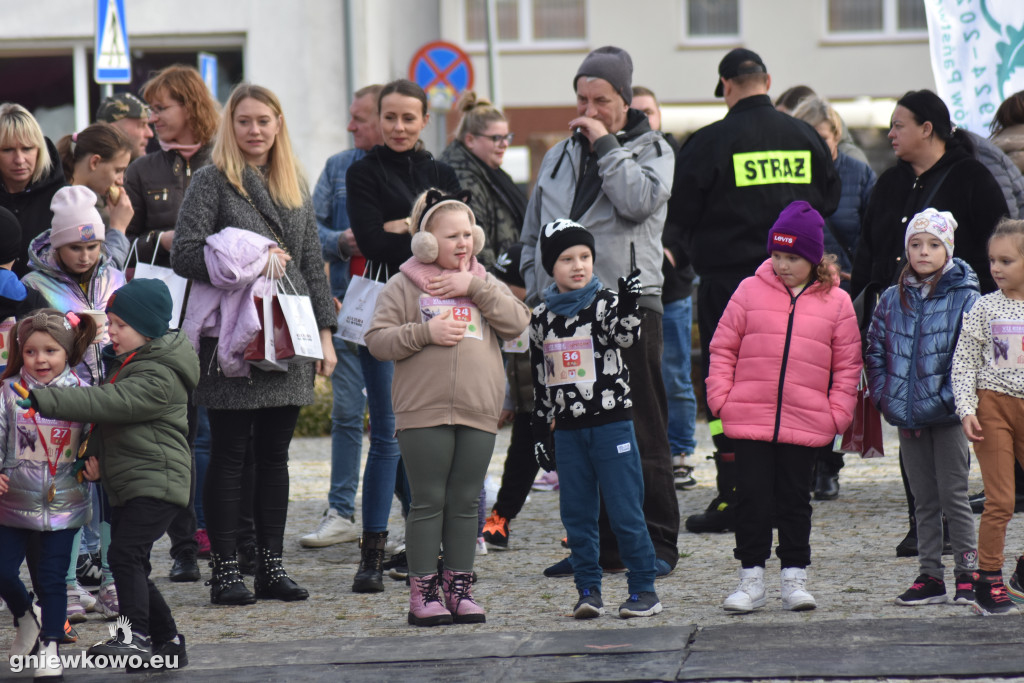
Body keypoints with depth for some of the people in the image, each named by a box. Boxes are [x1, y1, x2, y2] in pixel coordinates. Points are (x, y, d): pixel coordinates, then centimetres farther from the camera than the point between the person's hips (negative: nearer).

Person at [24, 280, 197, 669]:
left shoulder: (160, 376, -16)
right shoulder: (123, 363, 17)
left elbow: (106, 402, -27)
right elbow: (106, 412, 25)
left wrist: (40, 400, -31)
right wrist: (94, 455, 4)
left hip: (156, 481, -10)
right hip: (125, 484, 10)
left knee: (125, 553, -22)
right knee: (131, 565, 11)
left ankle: (137, 636, -24)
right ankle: (168, 643, 19)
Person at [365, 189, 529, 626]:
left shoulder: (484, 285, 15)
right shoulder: (404, 286, 3)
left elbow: (518, 323, 0)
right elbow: (377, 340, -3)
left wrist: (474, 288, -7)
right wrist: (425, 333, -15)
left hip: (478, 412, 3)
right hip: (423, 410, -3)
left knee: (465, 502, 7)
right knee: (428, 502, -1)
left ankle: (460, 589, 13)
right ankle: (423, 593, 3)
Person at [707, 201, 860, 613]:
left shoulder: (836, 302, 3)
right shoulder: (750, 292, 3)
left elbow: (847, 364, 7)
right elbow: (723, 348, 7)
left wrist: (838, 413, -1)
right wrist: (720, 398, -1)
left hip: (805, 424, 0)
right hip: (749, 420, 0)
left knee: (794, 500, 8)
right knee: (752, 498, 1)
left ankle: (795, 578, 16)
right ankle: (751, 577, 8)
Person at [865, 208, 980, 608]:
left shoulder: (965, 297, -6)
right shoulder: (892, 300, 8)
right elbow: (874, 353, 12)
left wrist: (950, 398, -15)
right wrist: (886, 398, 1)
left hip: (947, 415, -4)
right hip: (908, 417, 4)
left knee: (953, 497, -2)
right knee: (924, 500, 11)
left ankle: (967, 575, 7)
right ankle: (930, 577, 16)